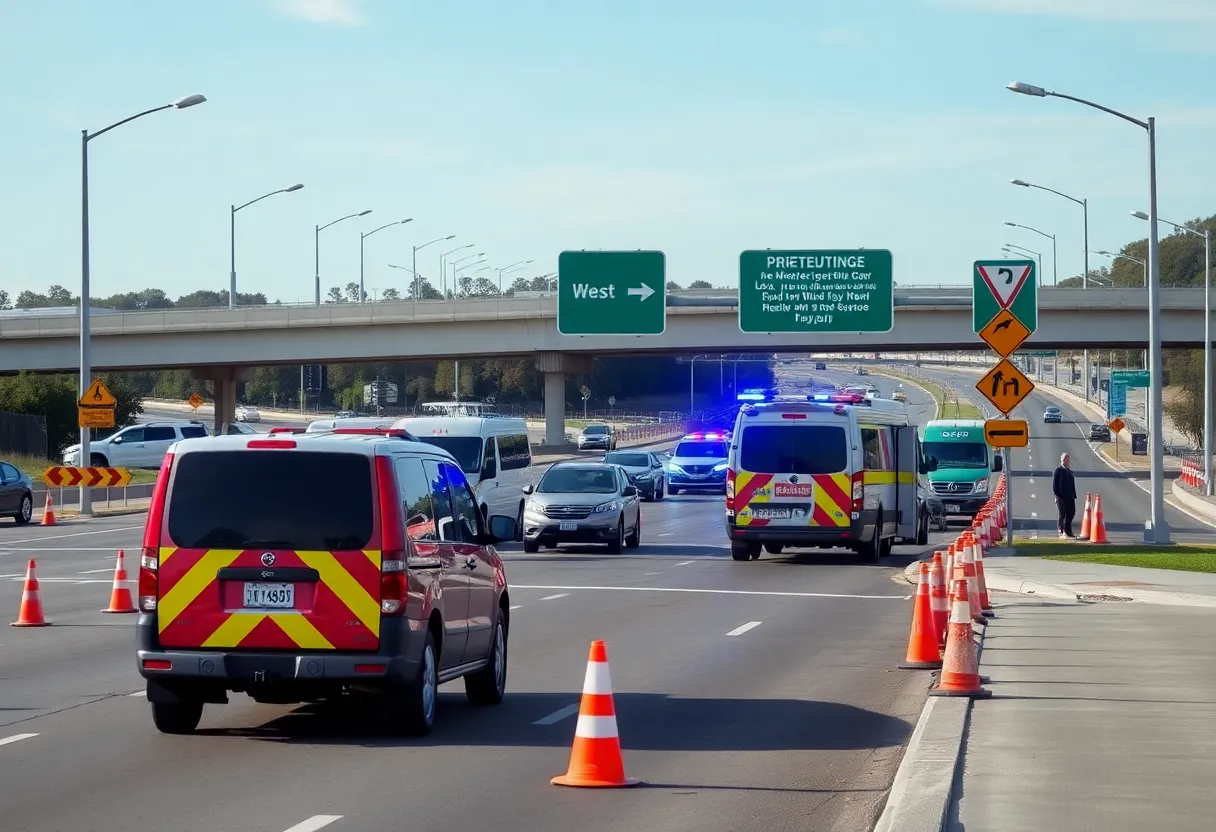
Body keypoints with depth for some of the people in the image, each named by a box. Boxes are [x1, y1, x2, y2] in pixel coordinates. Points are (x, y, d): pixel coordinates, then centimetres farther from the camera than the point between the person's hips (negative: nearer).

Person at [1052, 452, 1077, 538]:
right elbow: (1054, 484, -6)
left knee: (1071, 513, 5)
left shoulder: (1070, 472, 17)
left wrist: (1074, 496, 11)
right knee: (1062, 514, -3)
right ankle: (1061, 533, 2)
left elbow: (1073, 485, 18)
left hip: (1070, 497, 6)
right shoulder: (1058, 471, -2)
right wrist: (1056, 495, -13)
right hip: (1061, 497, -6)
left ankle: (1068, 531, 15)